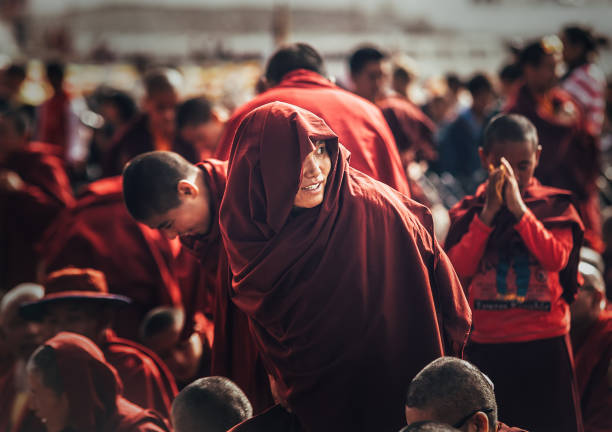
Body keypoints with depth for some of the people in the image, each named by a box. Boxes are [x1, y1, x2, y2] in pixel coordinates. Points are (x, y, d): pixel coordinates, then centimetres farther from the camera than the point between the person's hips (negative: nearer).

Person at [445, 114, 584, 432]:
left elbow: (556, 259, -12)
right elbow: (459, 269, -7)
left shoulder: (555, 207, 5)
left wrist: (518, 208, -16)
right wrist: (489, 212, -11)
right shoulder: (468, 211, 7)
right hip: (486, 348, 1)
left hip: (544, 346, -1)